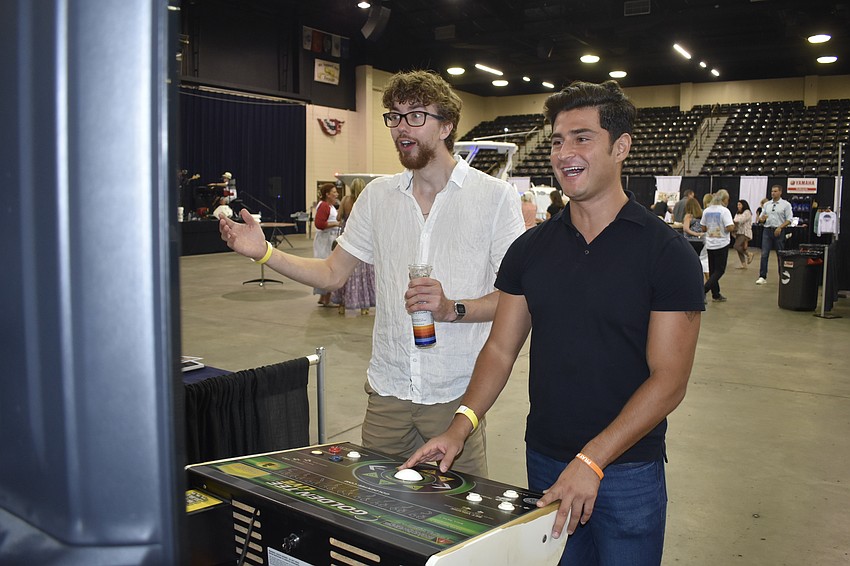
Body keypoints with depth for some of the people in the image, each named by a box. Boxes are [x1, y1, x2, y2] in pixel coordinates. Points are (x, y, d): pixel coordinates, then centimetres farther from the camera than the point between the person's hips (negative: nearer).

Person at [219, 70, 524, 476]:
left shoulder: (495, 196, -5)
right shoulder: (377, 196, 8)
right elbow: (332, 274, 11)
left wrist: (452, 309, -23)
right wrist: (264, 252, -2)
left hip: (457, 394, -3)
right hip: (388, 390, 4)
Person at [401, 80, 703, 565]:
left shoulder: (667, 252, -11)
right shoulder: (531, 248, 2)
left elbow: (669, 378, -14)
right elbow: (501, 349, 3)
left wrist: (592, 461, -22)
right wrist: (461, 427, -12)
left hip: (628, 470, -3)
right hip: (544, 461, 4)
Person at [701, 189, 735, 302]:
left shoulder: (706, 211, 4)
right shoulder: (724, 211, -13)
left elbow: (703, 228, 9)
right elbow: (730, 228, -20)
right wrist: (733, 225, 0)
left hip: (710, 244, 6)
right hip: (722, 244, -6)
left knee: (712, 270, 13)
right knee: (720, 270, 2)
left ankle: (716, 295, 16)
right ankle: (703, 291, -13)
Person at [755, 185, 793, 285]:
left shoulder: (785, 204, 1)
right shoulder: (766, 204, 12)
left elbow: (789, 219, -5)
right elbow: (760, 218, 14)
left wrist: (780, 227, -17)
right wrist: (762, 218, -10)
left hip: (779, 231, -3)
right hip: (767, 230, 3)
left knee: (780, 254, 5)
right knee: (764, 254, -5)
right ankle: (762, 277, -4)